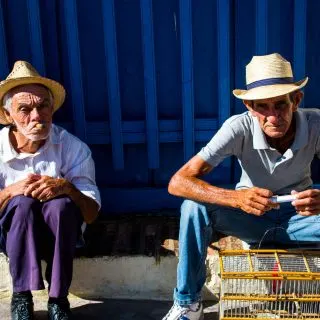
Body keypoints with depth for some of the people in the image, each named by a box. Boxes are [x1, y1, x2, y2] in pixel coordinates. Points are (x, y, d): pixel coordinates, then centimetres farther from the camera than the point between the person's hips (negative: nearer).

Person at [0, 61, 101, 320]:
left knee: (61, 204, -33)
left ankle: (58, 299, -19)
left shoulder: (74, 148, -14)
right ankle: (21, 296, -18)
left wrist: (66, 187, -32)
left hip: (59, 233, 0)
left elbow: (91, 214, -14)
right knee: (23, 202, -31)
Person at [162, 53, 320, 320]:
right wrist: (235, 198, -47)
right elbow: (178, 182, -31)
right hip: (250, 215, 0)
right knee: (194, 207, -28)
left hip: (298, 216, 1)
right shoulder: (239, 127, -25)